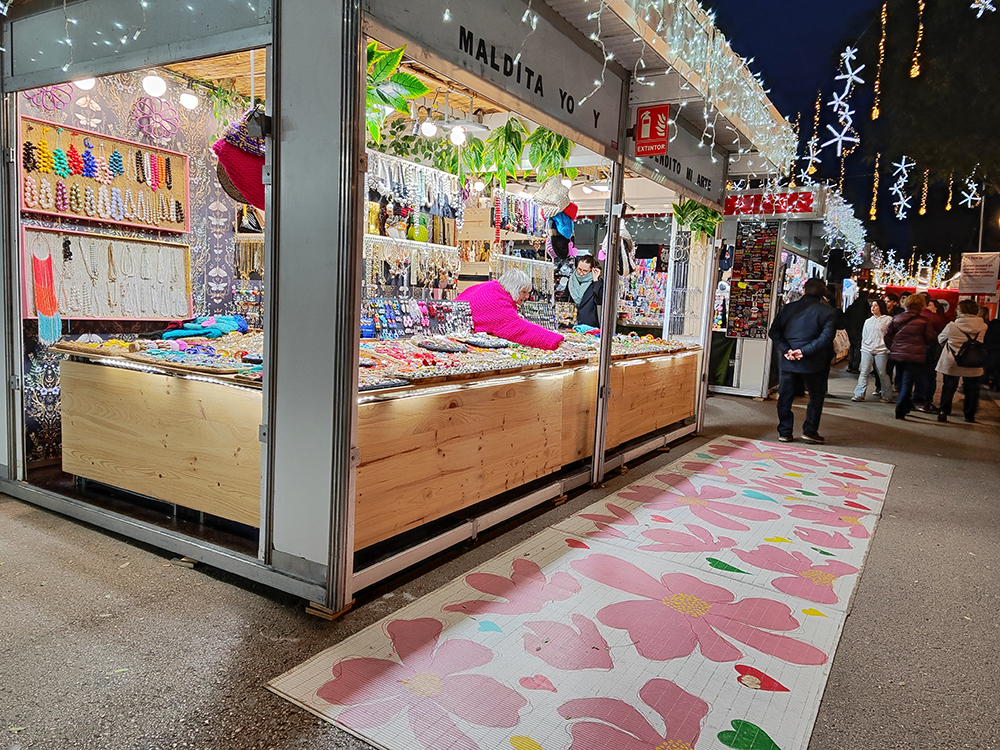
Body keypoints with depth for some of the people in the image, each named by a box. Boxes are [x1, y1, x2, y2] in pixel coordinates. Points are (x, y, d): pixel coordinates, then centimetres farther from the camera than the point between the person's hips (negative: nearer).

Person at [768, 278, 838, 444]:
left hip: (788, 362, 2)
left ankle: (784, 432, 12)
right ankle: (810, 431, 14)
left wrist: (786, 350, -8)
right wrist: (804, 351, -15)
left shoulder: (789, 308, 2)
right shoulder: (828, 312, -5)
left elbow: (774, 332, -3)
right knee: (816, 397, 15)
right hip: (813, 363, -2)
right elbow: (826, 338, -16)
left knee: (785, 397, 11)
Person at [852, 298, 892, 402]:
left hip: (881, 351, -4)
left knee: (882, 373, 1)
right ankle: (859, 394, -4)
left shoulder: (888, 320, 0)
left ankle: (886, 395, 14)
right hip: (867, 350, 4)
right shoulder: (868, 321, 17)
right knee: (864, 372, -2)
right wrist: (863, 348, 11)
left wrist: (888, 349, -10)